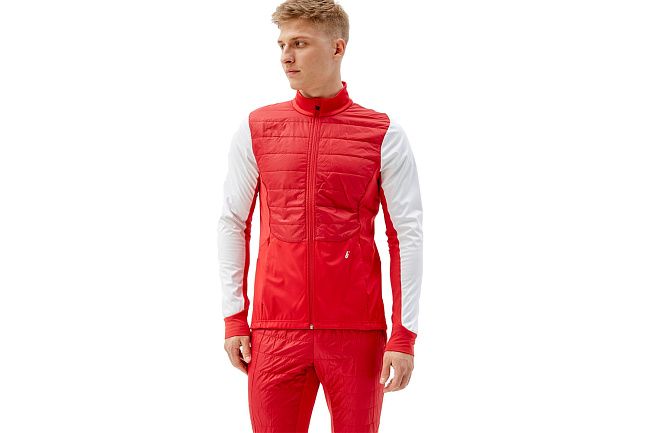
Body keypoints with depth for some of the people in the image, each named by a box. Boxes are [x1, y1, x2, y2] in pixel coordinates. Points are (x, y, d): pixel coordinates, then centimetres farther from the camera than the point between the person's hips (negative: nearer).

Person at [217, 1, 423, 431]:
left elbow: (407, 235, -1)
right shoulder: (256, 130, 6)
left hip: (357, 332, -1)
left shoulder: (383, 135, 0)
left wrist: (405, 335, -6)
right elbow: (233, 225, 10)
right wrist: (234, 318, 4)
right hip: (275, 332, 2)